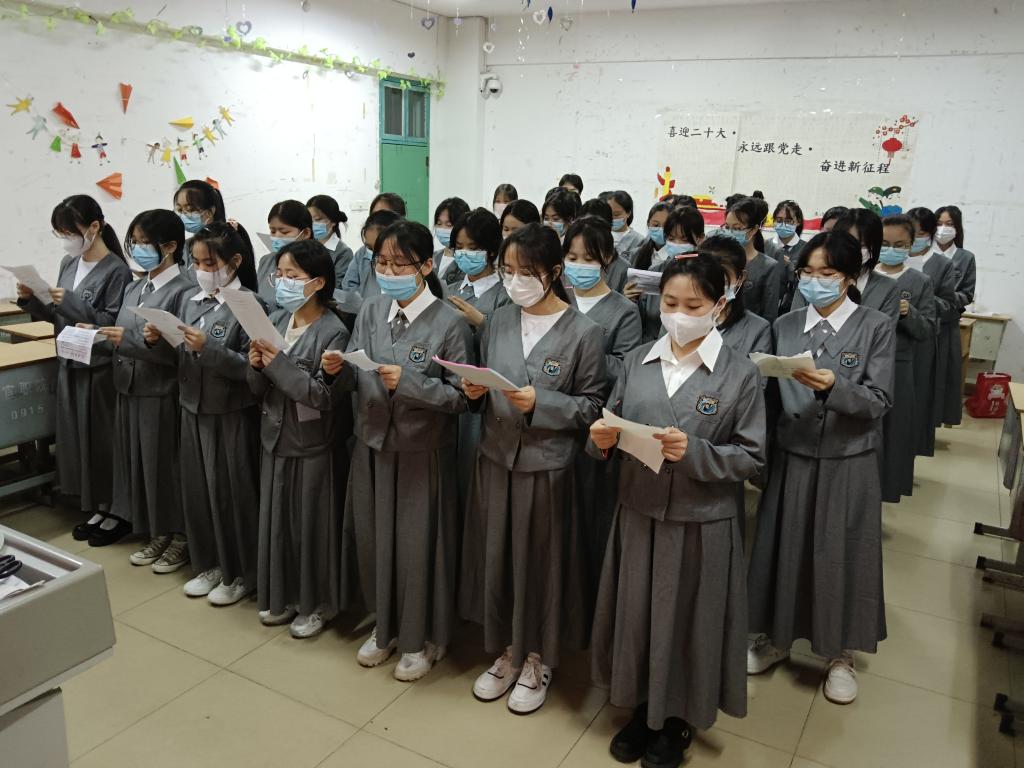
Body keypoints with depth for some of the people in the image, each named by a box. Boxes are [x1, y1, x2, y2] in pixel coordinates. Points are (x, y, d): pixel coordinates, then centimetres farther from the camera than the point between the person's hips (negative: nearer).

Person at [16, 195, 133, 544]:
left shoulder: (116, 270, -13)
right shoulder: (68, 263, 9)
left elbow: (115, 325, -18)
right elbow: (59, 317, 14)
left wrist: (72, 302, -22)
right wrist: (31, 300, -2)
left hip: (101, 368, -7)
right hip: (70, 364, 7)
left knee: (104, 440, 1)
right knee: (78, 437, 13)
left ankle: (118, 512, 16)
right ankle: (96, 508, 26)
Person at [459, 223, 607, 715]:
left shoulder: (583, 332, -9)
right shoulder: (498, 322, 5)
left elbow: (592, 406, -7)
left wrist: (540, 403, -20)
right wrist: (475, 392, -9)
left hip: (546, 465, -4)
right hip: (495, 458, 5)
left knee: (540, 562, 9)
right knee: (496, 556, 14)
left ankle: (537, 660, 31)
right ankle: (507, 652, 35)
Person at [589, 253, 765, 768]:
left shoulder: (740, 374, -8)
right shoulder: (637, 361, 1)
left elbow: (751, 457, -8)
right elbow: (615, 431, 7)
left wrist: (695, 452, -23)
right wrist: (604, 439, -15)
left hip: (701, 525, -3)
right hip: (638, 515, 3)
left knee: (687, 623, 12)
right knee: (636, 615, 16)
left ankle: (678, 720, 38)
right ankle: (643, 708, 41)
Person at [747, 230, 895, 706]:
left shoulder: (876, 328, -4)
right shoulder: (784, 326, 4)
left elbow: (879, 401, -12)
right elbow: (769, 393, 0)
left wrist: (834, 386, -28)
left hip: (848, 463, -2)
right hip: (791, 457, 2)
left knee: (840, 554, 8)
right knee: (784, 548, 11)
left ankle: (840, 653, 28)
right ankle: (776, 636, 32)